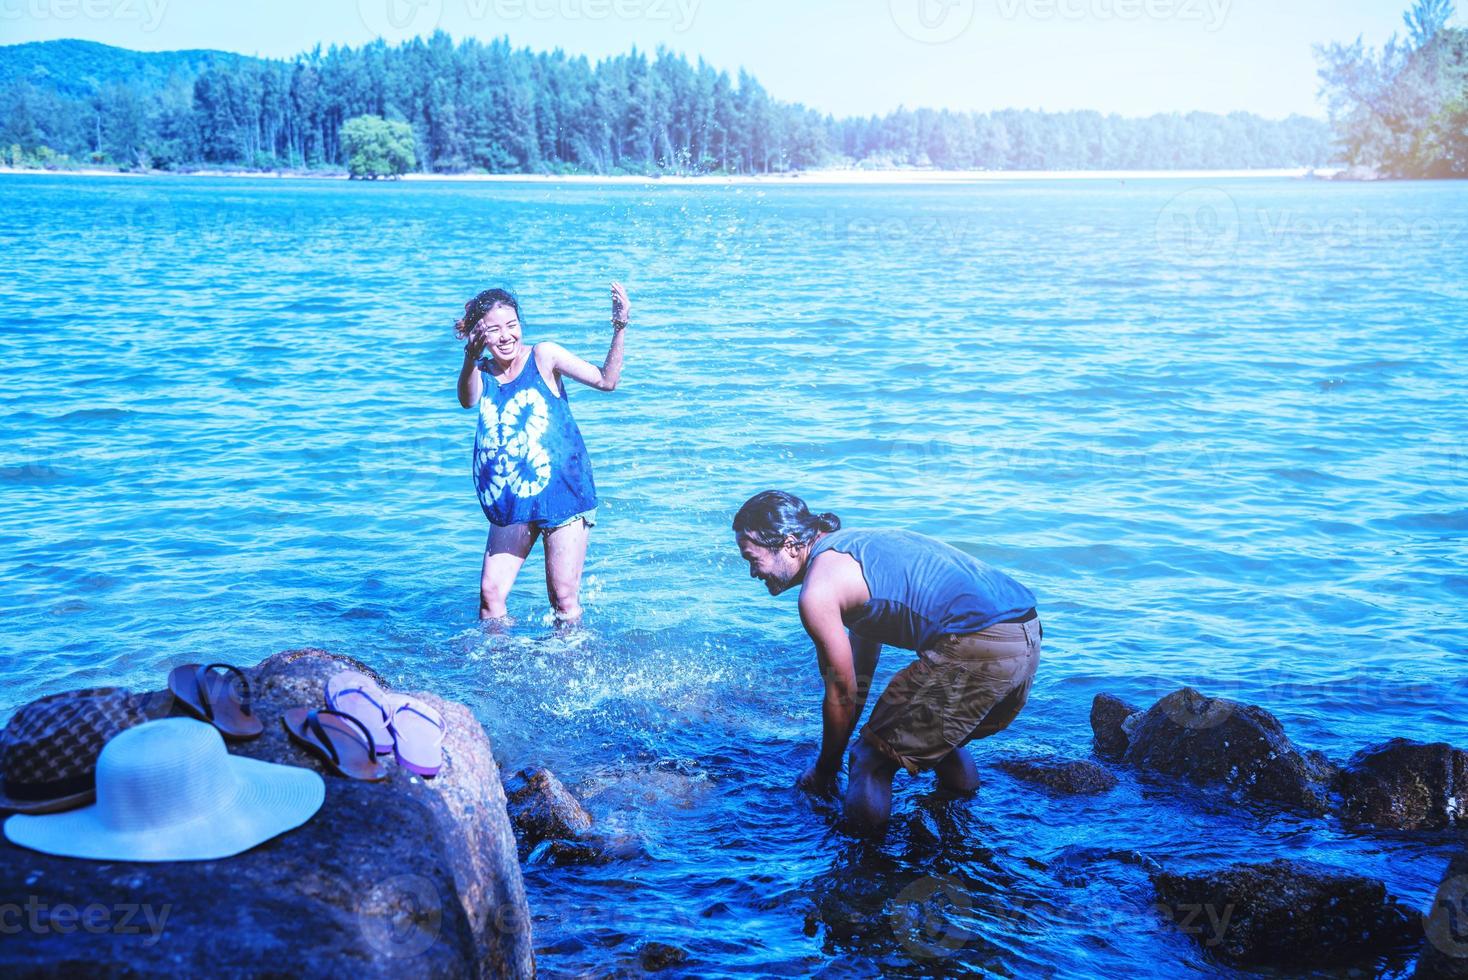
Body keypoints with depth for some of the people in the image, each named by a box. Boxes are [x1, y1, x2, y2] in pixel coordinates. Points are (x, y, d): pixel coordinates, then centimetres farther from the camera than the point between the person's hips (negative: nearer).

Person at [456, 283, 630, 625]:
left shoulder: (543, 356, -5)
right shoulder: (483, 372, 3)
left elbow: (606, 380, -12)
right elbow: (467, 400, -21)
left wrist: (619, 329, -25)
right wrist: (471, 357, -41)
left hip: (562, 494, -3)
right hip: (512, 502, 4)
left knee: (563, 597, -2)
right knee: (490, 592, 1)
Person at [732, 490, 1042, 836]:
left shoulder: (818, 591, -6)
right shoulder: (855, 545, 24)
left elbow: (843, 693, 2)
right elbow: (861, 678, 32)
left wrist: (825, 769, 18)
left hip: (978, 646, -10)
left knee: (873, 758, 4)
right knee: (941, 735, 33)